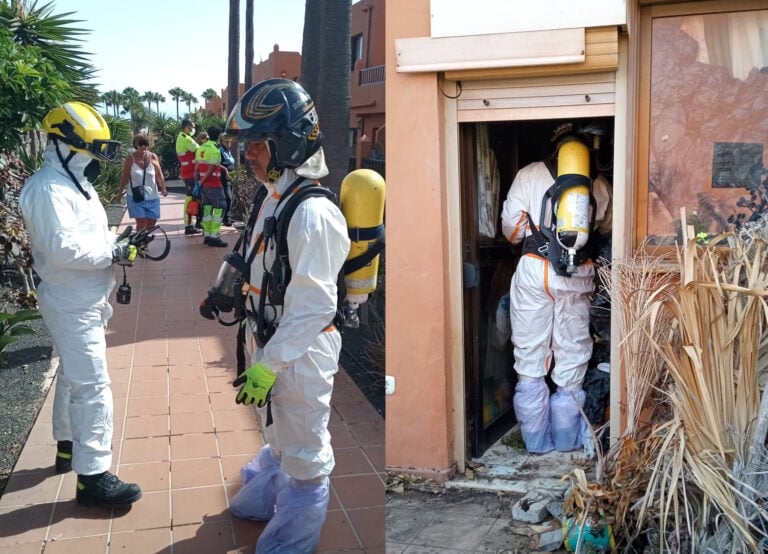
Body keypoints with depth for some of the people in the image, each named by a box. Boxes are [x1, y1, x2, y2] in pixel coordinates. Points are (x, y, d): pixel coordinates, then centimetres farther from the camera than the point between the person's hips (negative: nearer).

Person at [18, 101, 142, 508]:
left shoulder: (75, 183, 12)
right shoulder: (48, 189, -21)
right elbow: (65, 248, -30)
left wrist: (118, 244, -1)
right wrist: (114, 252, -21)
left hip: (84, 300, 11)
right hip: (72, 304, -11)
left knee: (73, 376, 22)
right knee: (92, 386, -9)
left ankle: (68, 448, 38)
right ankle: (93, 477, -3)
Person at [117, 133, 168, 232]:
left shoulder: (153, 157, -2)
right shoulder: (131, 159, -6)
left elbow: (159, 175, 4)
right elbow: (125, 176, 2)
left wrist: (163, 188, -9)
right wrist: (121, 191, 4)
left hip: (152, 197, 3)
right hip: (136, 198, -3)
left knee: (151, 223, 8)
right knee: (141, 223, -9)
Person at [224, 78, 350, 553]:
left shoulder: (312, 215, -26)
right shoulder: (274, 200, 4)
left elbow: (314, 308, -27)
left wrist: (269, 365, -23)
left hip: (301, 354, -9)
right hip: (271, 347, 9)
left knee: (304, 453, 12)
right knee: (277, 436, 30)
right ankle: (267, 497, 52)